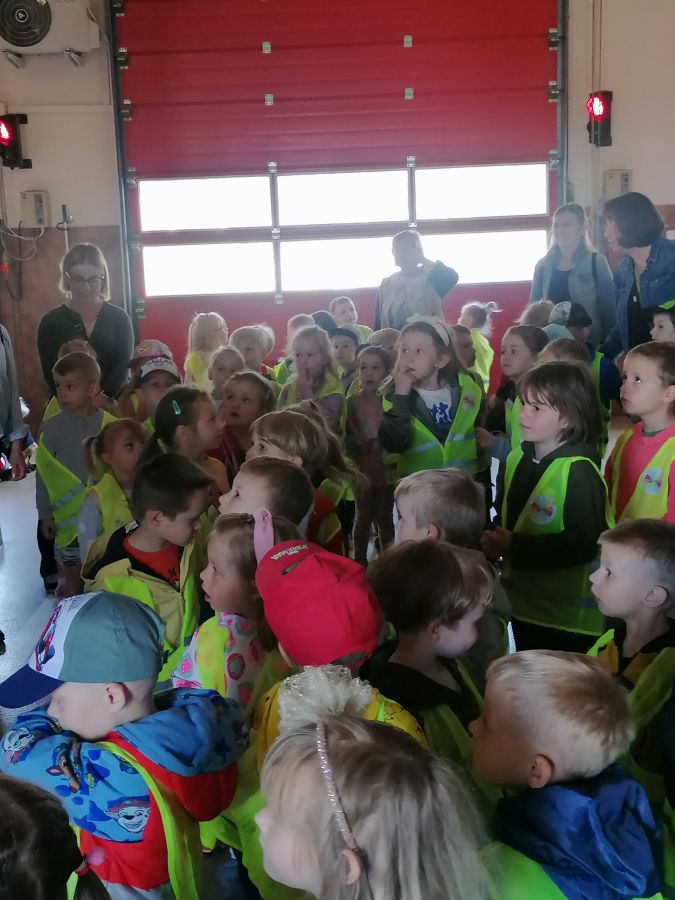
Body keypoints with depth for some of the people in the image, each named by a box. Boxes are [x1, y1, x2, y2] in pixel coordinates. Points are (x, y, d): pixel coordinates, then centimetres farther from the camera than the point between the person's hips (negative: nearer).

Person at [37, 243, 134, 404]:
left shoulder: (119, 318, 7)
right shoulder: (51, 322, 5)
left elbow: (123, 362, -2)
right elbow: (50, 371, -2)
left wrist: (105, 397, -19)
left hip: (113, 402, 0)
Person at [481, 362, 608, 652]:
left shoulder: (579, 470, -19)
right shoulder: (518, 458, 5)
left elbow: (584, 544, -26)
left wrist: (515, 548, -23)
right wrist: (494, 540, -6)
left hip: (568, 617, -7)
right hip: (523, 605, 7)